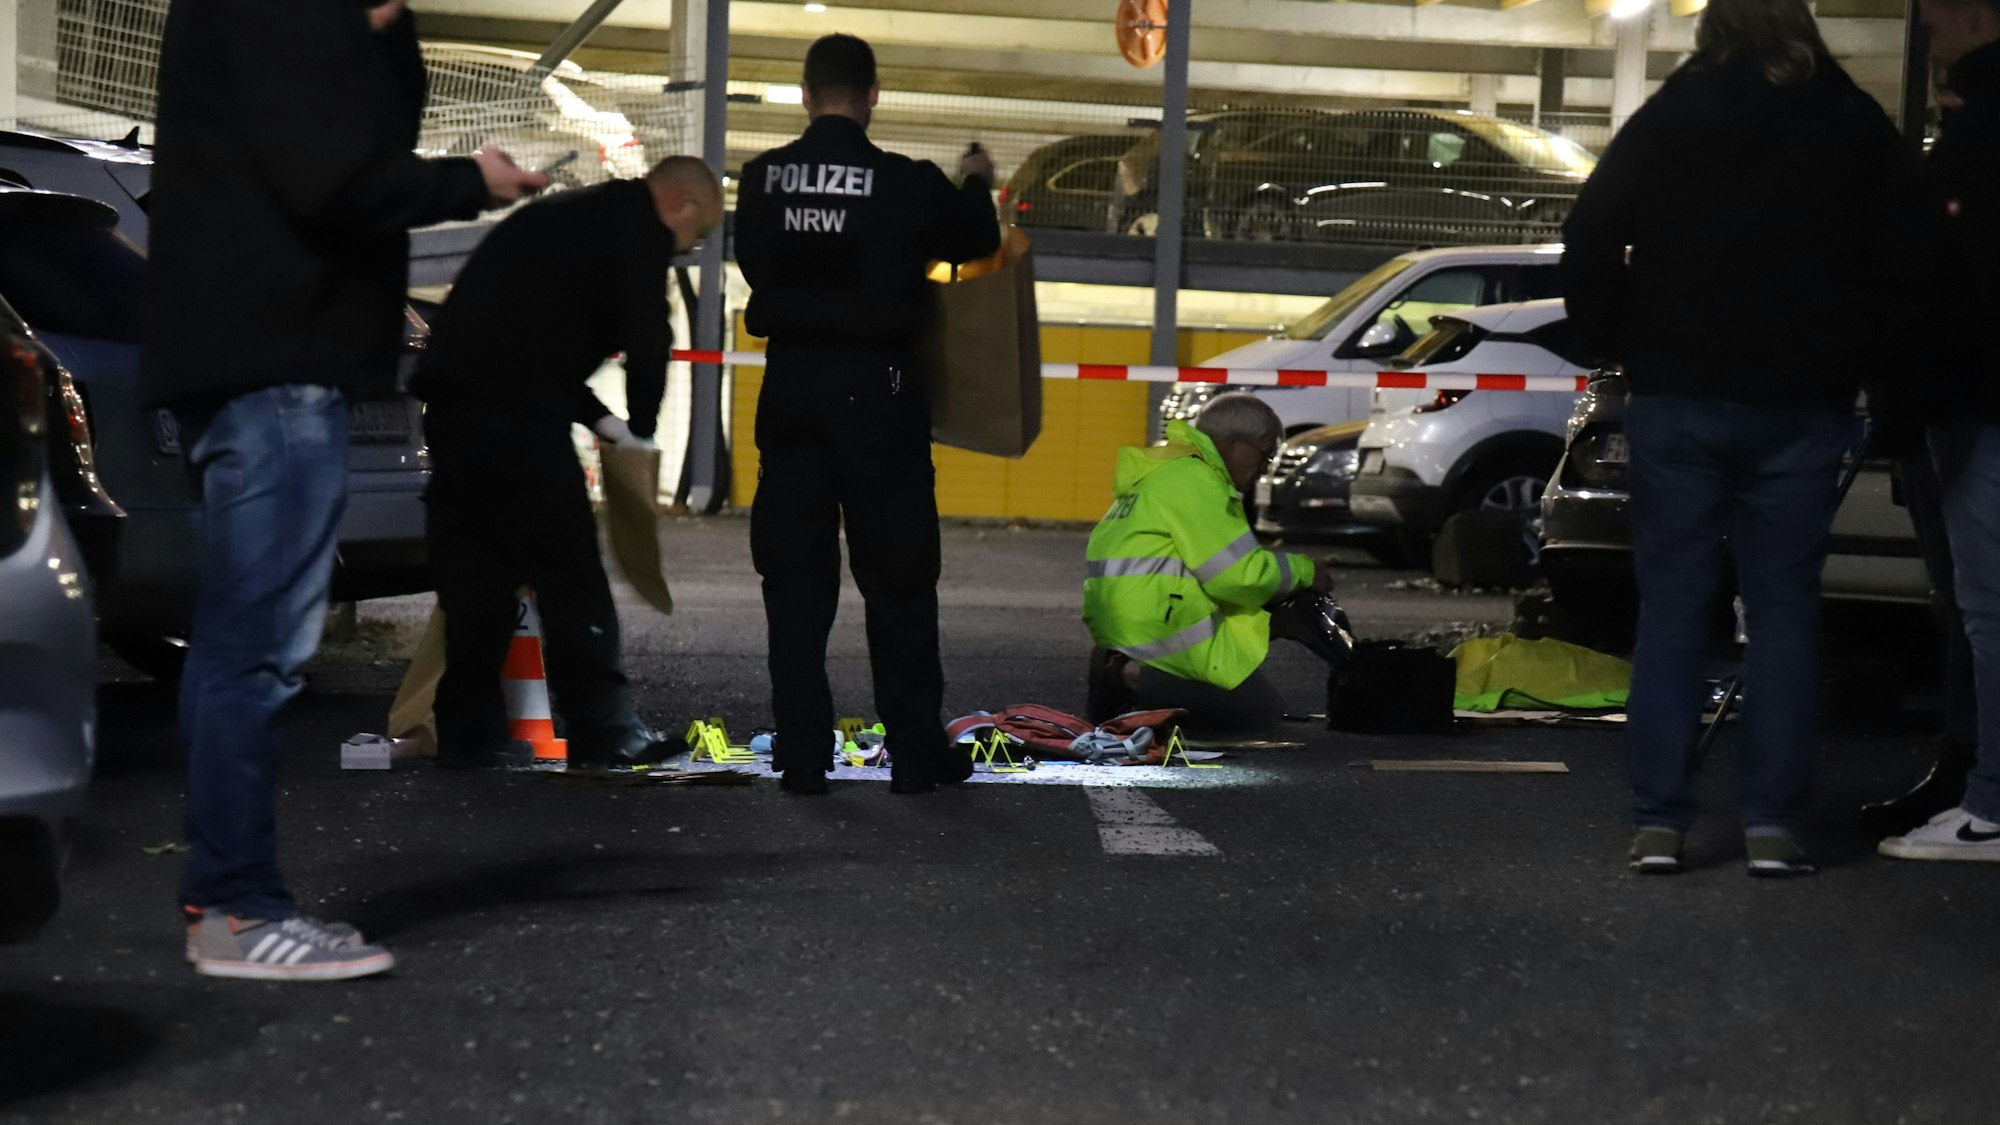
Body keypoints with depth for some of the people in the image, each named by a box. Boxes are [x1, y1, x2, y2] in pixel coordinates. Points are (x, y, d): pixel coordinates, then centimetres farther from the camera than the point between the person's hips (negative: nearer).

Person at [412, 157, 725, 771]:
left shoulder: (572, 215, 27)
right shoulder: (641, 230, 0)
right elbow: (647, 340, -7)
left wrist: (599, 418, 23)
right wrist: (640, 429, 9)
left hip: (450, 391, 9)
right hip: (514, 406, -9)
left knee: (474, 568, 12)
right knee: (569, 570, -3)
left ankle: (470, 731, 14)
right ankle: (603, 731, 1)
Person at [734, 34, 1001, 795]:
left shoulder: (762, 180, -2)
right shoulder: (905, 183, -10)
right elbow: (975, 243, 8)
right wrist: (976, 185, 29)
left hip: (791, 387, 3)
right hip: (874, 390, -3)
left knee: (795, 576, 8)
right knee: (897, 577, 6)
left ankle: (802, 756, 9)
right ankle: (916, 753, 11)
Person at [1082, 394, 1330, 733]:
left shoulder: (1165, 471, 23)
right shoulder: (1193, 480, -11)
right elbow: (1241, 575, -15)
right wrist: (1303, 572, 1)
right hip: (1158, 626, -10)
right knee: (1263, 711, -8)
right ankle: (1137, 683, -15)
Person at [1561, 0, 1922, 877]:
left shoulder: (1660, 123, 4)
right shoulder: (1853, 124, 2)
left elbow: (1588, 243, 0)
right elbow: (1902, 255, -1)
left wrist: (1620, 346, 10)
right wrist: (1860, 366, 7)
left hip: (1676, 400, 1)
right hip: (1801, 405, 0)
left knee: (1670, 608, 4)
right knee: (1783, 609, 4)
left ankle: (1658, 822, 0)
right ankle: (1772, 824, 0)